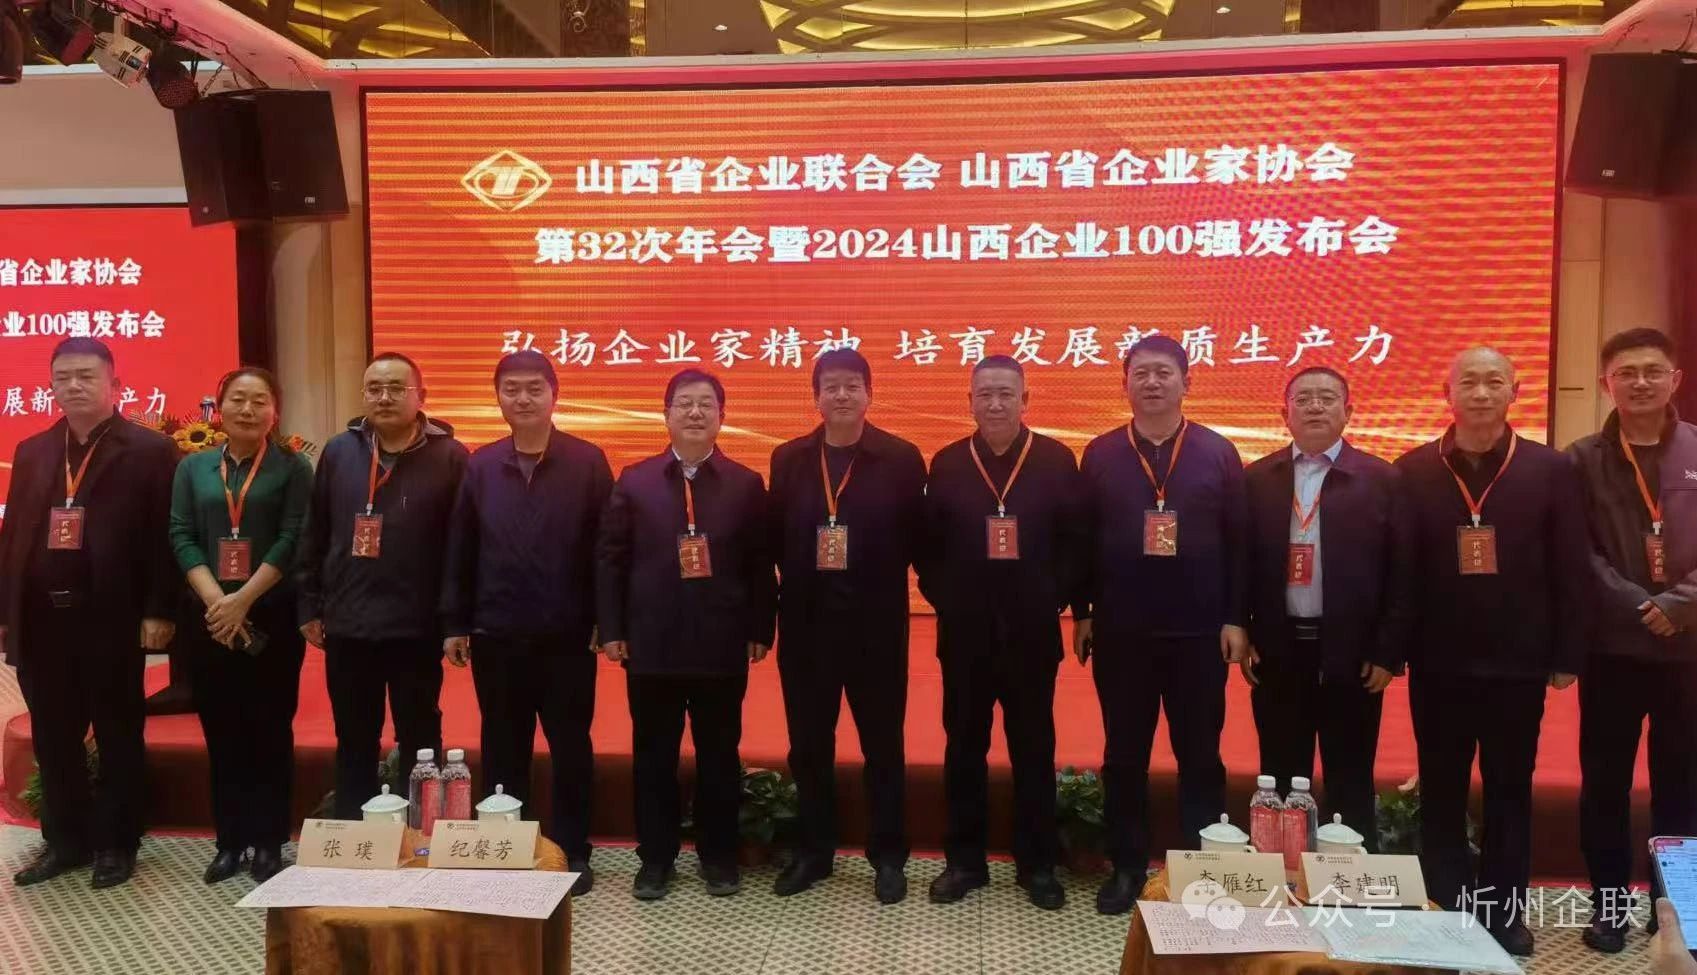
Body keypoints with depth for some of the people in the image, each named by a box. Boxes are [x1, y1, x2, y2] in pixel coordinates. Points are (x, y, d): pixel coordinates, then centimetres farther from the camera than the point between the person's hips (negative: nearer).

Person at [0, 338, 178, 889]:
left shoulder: (149, 450, -5)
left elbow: (163, 537, -10)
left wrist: (158, 612, -14)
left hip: (112, 619, -5)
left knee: (118, 737, 8)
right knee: (53, 739, 14)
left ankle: (116, 844, 20)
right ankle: (65, 840, 28)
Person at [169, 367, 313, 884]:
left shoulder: (292, 467, 1)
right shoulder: (193, 467, 10)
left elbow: (292, 540, -8)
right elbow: (181, 537, 2)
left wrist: (243, 599, -14)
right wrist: (215, 600, -11)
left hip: (272, 616, -3)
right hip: (208, 617, 3)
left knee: (270, 729, 3)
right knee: (221, 732, 9)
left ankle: (269, 842, 12)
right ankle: (230, 841, 20)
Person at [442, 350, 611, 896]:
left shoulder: (588, 462, -3)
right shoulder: (480, 466, 4)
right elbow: (459, 550, 6)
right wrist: (455, 623, 3)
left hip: (567, 635, -2)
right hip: (497, 635, 2)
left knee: (571, 748, 8)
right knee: (503, 750, 12)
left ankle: (572, 853, 22)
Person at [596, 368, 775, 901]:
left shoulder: (746, 485, 3)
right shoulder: (634, 481, 4)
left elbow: (760, 565, 2)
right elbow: (609, 559, 3)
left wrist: (761, 631, -2)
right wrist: (611, 630, -2)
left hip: (722, 644, 0)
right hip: (651, 642, 1)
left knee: (719, 755, 9)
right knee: (653, 756, 10)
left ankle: (719, 857, 24)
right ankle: (655, 859, 24)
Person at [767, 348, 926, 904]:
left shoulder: (902, 459, -3)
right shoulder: (788, 460, 4)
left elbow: (916, 539, -5)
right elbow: (776, 539, 3)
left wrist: (877, 578, -11)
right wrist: (798, 579, -6)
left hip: (876, 624, -2)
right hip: (806, 623, 3)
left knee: (883, 745, 9)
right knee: (808, 745, 12)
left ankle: (888, 857, 23)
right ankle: (814, 851, 28)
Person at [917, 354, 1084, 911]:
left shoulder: (1057, 460, 0)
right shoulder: (946, 464, 4)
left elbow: (1074, 542, 0)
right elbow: (928, 546, 6)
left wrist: (1056, 599, -6)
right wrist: (943, 599, -2)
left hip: (1032, 631, -1)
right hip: (964, 632, 1)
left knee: (1034, 749, 9)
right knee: (964, 747, 9)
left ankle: (1037, 864, 22)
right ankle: (965, 860, 23)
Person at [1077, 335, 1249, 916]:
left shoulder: (1218, 453, 1)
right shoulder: (1100, 455, 3)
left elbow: (1239, 542, 0)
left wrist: (1236, 620, -4)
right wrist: (1083, 614, 1)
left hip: (1199, 632, 0)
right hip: (1120, 632, 1)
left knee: (1200, 756, 10)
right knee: (1124, 756, 10)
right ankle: (1126, 867, 24)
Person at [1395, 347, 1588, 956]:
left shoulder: (1550, 470, -1)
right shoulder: (1413, 471, -1)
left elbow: (1570, 571, 0)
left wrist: (1567, 656, -2)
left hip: (1518, 663, 0)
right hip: (1438, 664, 0)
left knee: (1510, 792, 12)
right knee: (1441, 794, 11)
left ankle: (1504, 913, 26)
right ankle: (1444, 912, 25)